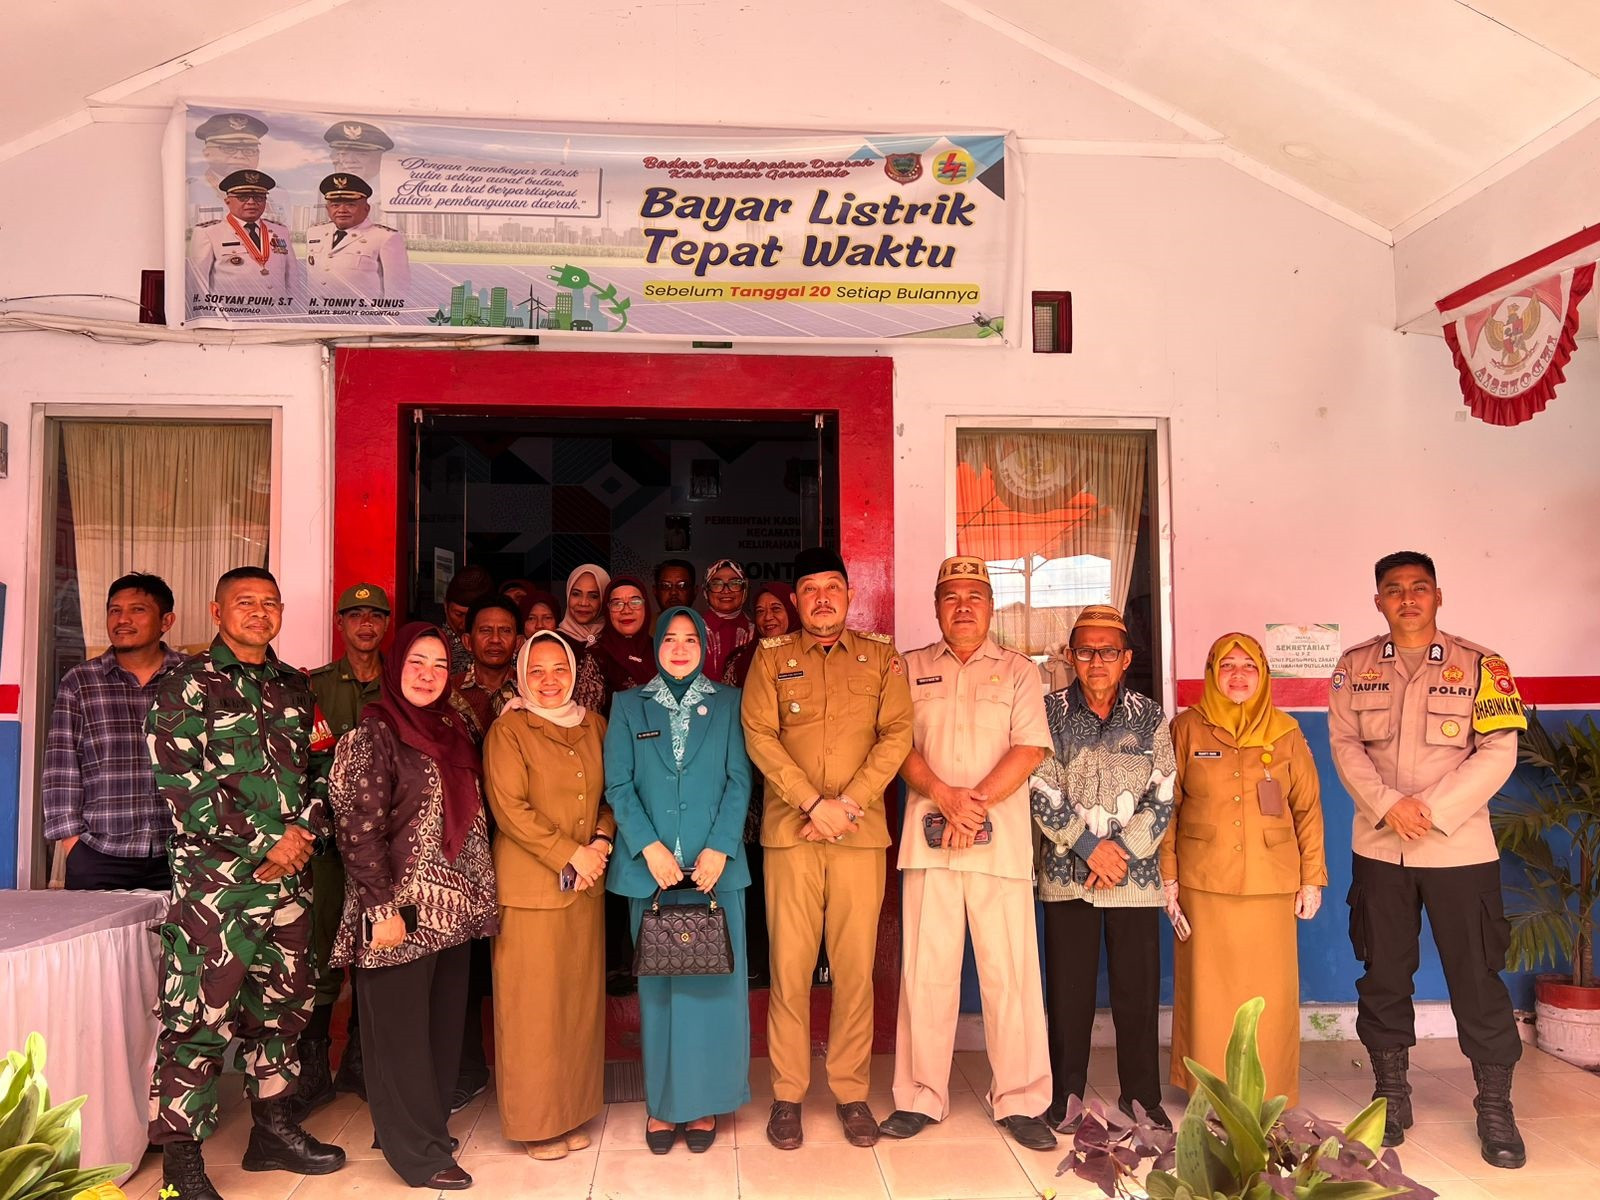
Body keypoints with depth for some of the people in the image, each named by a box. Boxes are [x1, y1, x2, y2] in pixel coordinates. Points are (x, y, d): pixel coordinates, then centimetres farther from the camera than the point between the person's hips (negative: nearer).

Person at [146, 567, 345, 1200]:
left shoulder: (295, 688, 14)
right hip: (214, 874, -6)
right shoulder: (188, 685, -3)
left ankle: (272, 1127, 29)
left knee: (284, 1002, 14)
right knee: (198, 1013, -3)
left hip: (290, 872, 6)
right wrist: (265, 845, -13)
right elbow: (182, 780, -12)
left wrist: (304, 832, -3)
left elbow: (319, 767, 16)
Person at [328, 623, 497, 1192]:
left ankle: (430, 1123, 30)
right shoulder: (373, 735, -10)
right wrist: (381, 909, -18)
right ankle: (416, 1150, 18)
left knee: (442, 1025, 14)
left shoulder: (449, 731, 11)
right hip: (403, 911, -7)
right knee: (401, 1031, 5)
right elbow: (358, 830, -14)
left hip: (451, 909, 7)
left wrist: (476, 896, 12)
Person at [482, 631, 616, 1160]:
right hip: (530, 886, -5)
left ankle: (574, 1108, 24)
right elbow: (510, 809, -11)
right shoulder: (508, 731, -5)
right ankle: (536, 1118, 16)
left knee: (581, 997, 9)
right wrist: (569, 854, -13)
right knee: (533, 1002, 1)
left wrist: (602, 842, -4)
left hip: (586, 884, 5)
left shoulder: (594, 726, 10)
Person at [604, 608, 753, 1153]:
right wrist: (649, 848, -11)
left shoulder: (727, 704, 7)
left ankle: (704, 1102, 16)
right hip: (650, 868, 0)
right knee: (658, 985, 6)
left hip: (715, 866, 0)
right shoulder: (629, 706, 8)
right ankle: (662, 1103, 17)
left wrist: (719, 848, -11)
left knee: (713, 982, 3)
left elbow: (739, 781, 1)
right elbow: (618, 786, 1)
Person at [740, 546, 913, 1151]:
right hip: (789, 830, 0)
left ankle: (851, 1092, 17)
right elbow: (759, 737, -2)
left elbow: (897, 734, 1)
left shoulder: (882, 657, 10)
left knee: (856, 966, 4)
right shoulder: (771, 658, 9)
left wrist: (849, 804, -10)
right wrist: (814, 804, -11)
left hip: (862, 833, 1)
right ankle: (787, 1094, 14)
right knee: (789, 966, 2)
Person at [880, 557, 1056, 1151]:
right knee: (925, 970, 3)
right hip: (927, 839, 1)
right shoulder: (911, 669, 14)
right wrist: (945, 796, -11)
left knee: (1011, 972, 0)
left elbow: (1029, 750, 0)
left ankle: (1020, 1102, 12)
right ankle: (921, 1097, 14)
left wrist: (975, 804, -11)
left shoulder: (1019, 672, 11)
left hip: (1001, 842, -1)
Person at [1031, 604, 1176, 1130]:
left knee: (1138, 990, 4)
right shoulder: (1051, 711, 3)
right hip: (1066, 874, -1)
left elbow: (1163, 797, 3)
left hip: (1136, 875, 1)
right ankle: (1065, 1097, 17)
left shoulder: (1150, 716, 7)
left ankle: (1142, 1098, 19)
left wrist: (1123, 850, -8)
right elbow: (1042, 792, -3)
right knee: (1068, 990, 4)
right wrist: (1090, 846, -10)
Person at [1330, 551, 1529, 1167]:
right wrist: (1387, 806, -15)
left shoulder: (1481, 666, -2)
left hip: (1460, 849, -2)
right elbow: (1346, 745, -1)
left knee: (1478, 978, 3)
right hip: (1378, 849, 2)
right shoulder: (1355, 667, 5)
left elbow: (1498, 752, -8)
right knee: (1383, 974, 10)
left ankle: (1495, 1107, 19)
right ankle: (1391, 1094, 25)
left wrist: (1433, 810, -17)